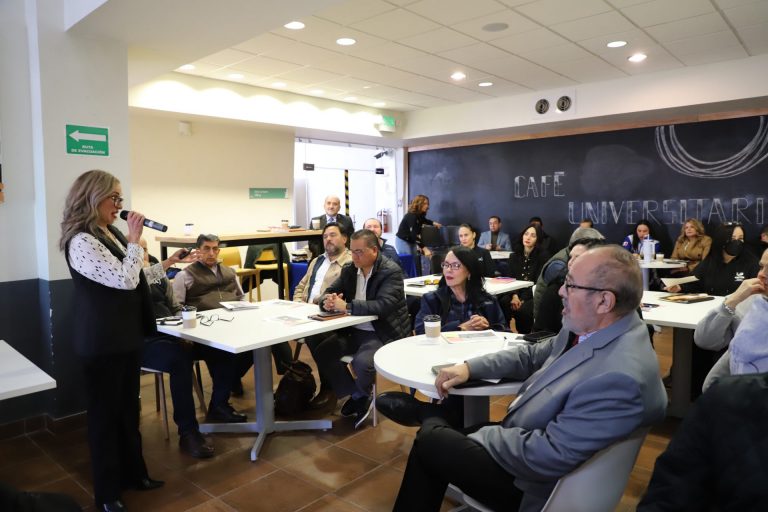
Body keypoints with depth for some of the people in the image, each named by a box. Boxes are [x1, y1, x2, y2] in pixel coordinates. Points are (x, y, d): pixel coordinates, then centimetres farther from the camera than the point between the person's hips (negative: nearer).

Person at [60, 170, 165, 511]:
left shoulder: (110, 233, 9)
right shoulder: (82, 242, -20)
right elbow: (125, 280, -25)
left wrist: (165, 265, 20)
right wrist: (134, 240, -18)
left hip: (126, 335, 9)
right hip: (102, 342, -9)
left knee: (128, 409, 19)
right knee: (105, 414, 6)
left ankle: (133, 473, 35)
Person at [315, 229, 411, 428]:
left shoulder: (391, 271, -15)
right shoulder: (349, 270, 6)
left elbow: (384, 305, -27)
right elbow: (327, 294, 9)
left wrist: (347, 306, -31)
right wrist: (328, 301, -17)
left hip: (383, 333, -7)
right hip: (354, 331, 7)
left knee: (361, 362, -30)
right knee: (323, 352, -9)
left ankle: (361, 396, 6)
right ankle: (356, 395, 9)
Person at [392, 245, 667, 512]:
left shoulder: (620, 377, -32)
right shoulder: (588, 327, -5)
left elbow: (548, 456, -28)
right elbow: (533, 355, 9)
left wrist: (479, 434, -16)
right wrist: (469, 367, -2)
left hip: (535, 478, -7)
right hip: (525, 435, 7)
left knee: (431, 441, -2)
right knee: (434, 436, 8)